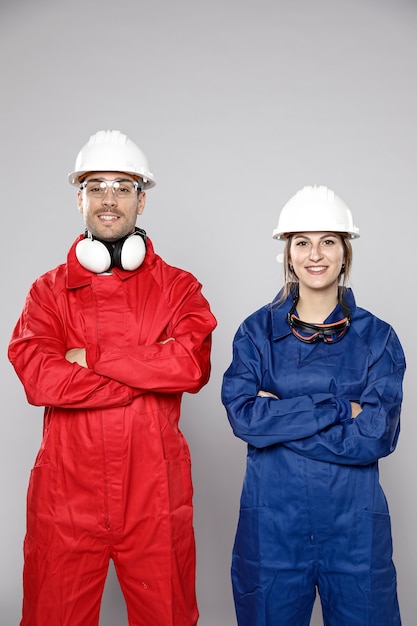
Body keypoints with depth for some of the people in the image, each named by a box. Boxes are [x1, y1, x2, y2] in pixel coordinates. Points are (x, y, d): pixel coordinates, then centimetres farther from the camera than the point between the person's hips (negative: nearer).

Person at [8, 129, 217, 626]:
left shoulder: (178, 288, 3)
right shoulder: (48, 291, 5)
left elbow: (192, 365, -15)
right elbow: (37, 378, -12)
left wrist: (92, 355, -13)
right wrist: (150, 371, -15)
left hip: (154, 496, 0)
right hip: (65, 494, 1)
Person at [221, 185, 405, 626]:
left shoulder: (377, 337, 0)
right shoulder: (257, 331, 0)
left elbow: (376, 436, -12)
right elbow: (242, 415, -14)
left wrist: (278, 418, -15)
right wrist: (339, 408, -16)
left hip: (354, 526, 0)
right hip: (271, 522, 0)